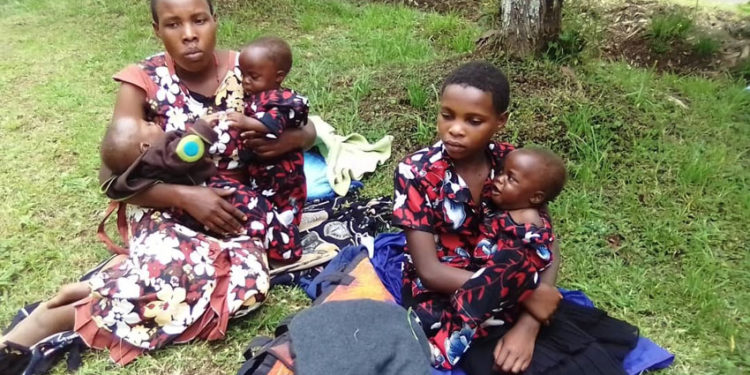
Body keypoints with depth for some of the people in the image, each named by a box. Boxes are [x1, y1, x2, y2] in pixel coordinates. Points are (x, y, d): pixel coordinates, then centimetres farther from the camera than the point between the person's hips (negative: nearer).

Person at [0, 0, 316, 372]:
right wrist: (185, 196, -23)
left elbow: (307, 127, 7)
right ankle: (47, 319, -9)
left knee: (249, 281, -29)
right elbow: (112, 176, -10)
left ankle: (99, 286, -12)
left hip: (233, 204, 3)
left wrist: (292, 139, -17)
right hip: (166, 207, -2)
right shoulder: (143, 82, -9)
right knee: (178, 276, -34)